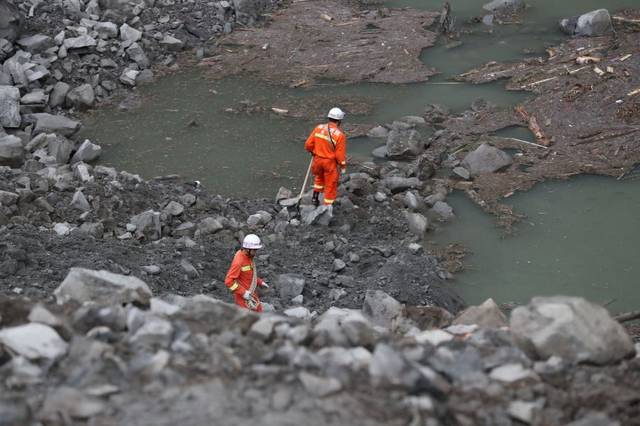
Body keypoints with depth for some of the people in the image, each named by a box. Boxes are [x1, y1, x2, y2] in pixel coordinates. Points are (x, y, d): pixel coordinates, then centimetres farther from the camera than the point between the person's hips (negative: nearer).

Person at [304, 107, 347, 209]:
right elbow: (340, 154, -17)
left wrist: (313, 151, 16)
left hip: (317, 159, 4)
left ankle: (315, 197, 33)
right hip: (330, 162, -4)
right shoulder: (340, 135, -20)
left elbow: (308, 144, -5)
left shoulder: (319, 128, -10)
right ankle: (328, 206, 20)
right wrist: (343, 166, -1)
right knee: (331, 184, 12)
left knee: (319, 177, 32)